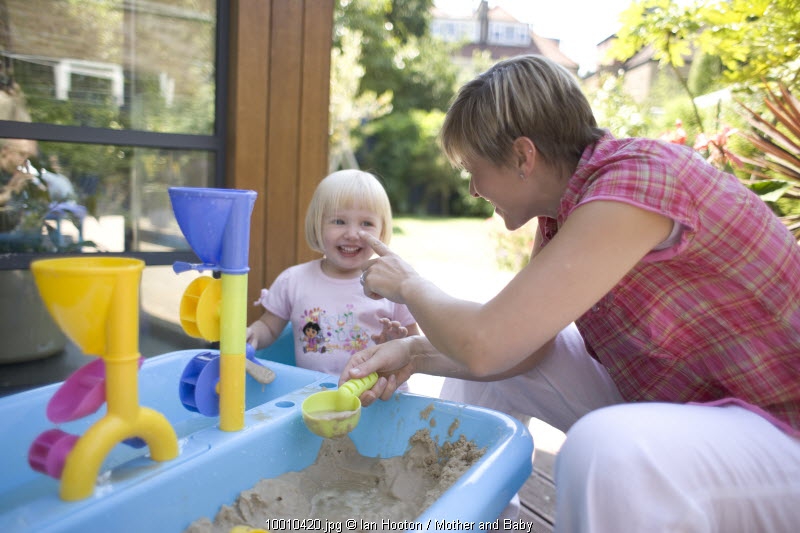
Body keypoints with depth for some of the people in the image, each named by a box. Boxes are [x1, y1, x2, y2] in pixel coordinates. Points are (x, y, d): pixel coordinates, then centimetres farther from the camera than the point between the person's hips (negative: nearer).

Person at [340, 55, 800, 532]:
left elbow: (484, 344, -30)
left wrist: (409, 285, -11)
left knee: (607, 450, -40)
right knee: (481, 364, 6)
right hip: (668, 399, 8)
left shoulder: (635, 184, -27)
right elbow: (526, 342, 0)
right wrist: (413, 353, -12)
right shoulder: (566, 202, 1)